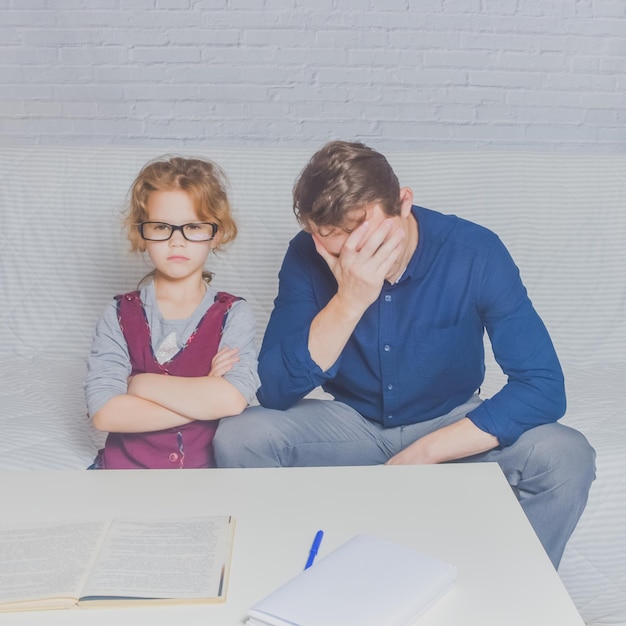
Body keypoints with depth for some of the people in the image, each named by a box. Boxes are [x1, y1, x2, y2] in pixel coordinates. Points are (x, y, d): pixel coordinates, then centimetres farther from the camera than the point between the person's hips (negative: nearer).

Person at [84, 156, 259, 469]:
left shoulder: (233, 314, 2)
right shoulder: (120, 315, 4)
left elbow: (233, 400, -14)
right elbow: (104, 413, -8)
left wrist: (141, 383, -8)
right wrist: (203, 398, -11)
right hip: (125, 465, 1)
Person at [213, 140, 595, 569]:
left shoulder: (474, 252, -21)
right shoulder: (307, 257, -16)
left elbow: (544, 387, -23)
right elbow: (274, 391, -23)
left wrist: (422, 454, -26)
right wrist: (349, 301, -36)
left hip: (451, 424, 0)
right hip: (351, 421, 1)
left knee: (568, 458, -27)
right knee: (238, 438, -25)